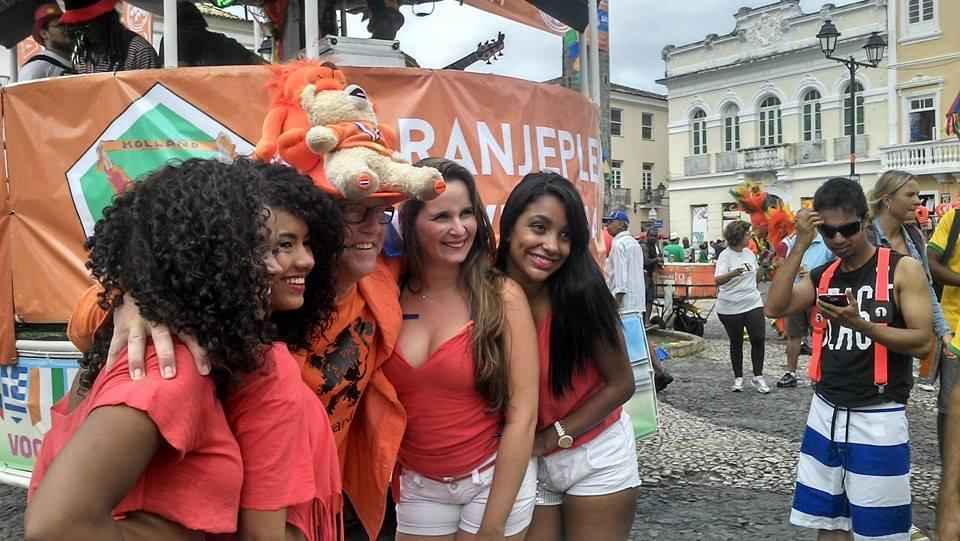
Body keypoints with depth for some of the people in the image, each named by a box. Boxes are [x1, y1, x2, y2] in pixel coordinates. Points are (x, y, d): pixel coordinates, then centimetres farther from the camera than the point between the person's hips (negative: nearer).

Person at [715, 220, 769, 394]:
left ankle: (758, 377, 11)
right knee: (736, 343, 7)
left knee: (758, 339, -4)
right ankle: (738, 378, 20)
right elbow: (718, 281, -27)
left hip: (753, 303, 4)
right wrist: (733, 273, -40)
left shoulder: (750, 254, 8)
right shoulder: (725, 256, -11)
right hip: (730, 308, -4)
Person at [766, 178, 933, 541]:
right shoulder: (822, 276, 7)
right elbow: (775, 308, -9)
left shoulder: (903, 269, -7)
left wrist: (862, 324, -26)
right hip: (825, 414, 5)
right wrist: (800, 246, -11)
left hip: (877, 420, -4)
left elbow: (923, 342, -12)